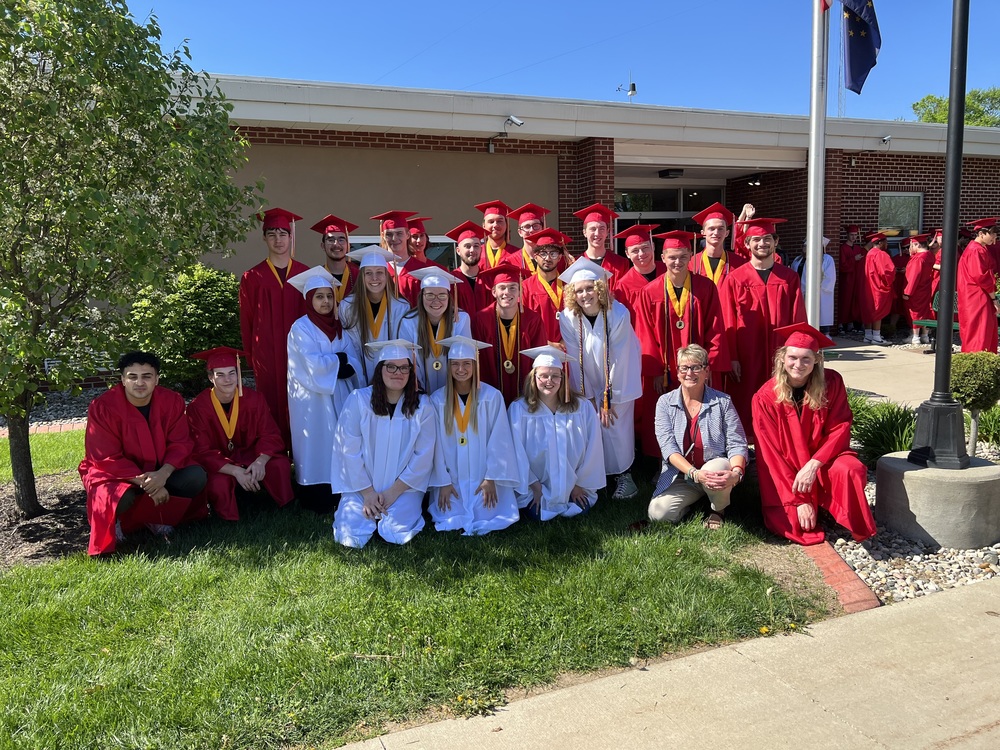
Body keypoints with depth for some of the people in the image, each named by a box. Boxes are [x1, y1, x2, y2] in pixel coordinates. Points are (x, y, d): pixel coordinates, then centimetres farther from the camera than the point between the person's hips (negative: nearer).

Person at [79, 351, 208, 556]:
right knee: (121, 499, -35)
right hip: (116, 473, -3)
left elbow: (180, 444, -10)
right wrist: (146, 484, -28)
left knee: (196, 477, -21)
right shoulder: (102, 407, -19)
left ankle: (154, 515, -2)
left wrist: (163, 474, -30)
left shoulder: (172, 401, -11)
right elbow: (108, 459, -19)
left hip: (159, 471, 3)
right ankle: (118, 520, 3)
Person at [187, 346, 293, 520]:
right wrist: (235, 471, -32)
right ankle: (229, 519, -5)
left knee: (280, 465, -26)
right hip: (217, 465, -2)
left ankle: (285, 509, -1)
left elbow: (270, 436, -8)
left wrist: (260, 461, -30)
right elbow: (202, 452, -17)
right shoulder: (197, 408, -16)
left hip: (250, 455, 2)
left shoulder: (253, 398, -10)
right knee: (219, 483, -35)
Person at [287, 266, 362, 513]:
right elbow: (314, 365, -17)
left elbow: (354, 361, 3)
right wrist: (340, 359, -4)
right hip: (313, 399, -5)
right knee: (316, 447, -2)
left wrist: (339, 369, -17)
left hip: (340, 396, 5)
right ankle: (317, 499, 6)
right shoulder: (301, 328, -6)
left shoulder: (340, 327, 11)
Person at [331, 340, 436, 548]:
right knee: (351, 537, -17)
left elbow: (423, 456, -5)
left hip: (404, 487, 0)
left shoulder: (422, 406, -5)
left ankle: (405, 512, 13)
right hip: (361, 486, 0)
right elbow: (349, 451, -8)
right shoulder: (358, 400, -8)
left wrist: (394, 491, -11)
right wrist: (368, 493, -11)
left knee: (398, 535, -21)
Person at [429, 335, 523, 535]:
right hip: (451, 479, 1)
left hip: (485, 477, -1)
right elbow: (437, 443, -2)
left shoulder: (492, 396, -6)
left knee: (490, 518, -19)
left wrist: (491, 478, -11)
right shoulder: (438, 399, -2)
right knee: (449, 521, -18)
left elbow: (498, 440, -6)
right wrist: (443, 482, -6)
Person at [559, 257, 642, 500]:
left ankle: (623, 475, 8)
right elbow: (575, 360, -11)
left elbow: (618, 359, -19)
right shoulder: (568, 318, -16)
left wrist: (610, 399, -16)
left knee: (616, 426, -8)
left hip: (619, 382, -2)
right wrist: (590, 397, -8)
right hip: (587, 385, 2)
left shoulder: (619, 314, -22)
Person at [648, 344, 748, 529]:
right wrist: (695, 474, -27)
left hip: (716, 469, -1)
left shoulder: (723, 402, -3)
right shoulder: (665, 402, -1)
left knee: (716, 468, -37)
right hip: (680, 476, 1)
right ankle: (694, 500, 11)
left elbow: (737, 444, -7)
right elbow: (668, 446, -11)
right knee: (658, 513, -24)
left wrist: (736, 472, -30)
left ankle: (719, 510, -1)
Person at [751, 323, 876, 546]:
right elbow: (772, 453, -13)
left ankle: (858, 530, -11)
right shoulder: (765, 398, -13)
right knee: (788, 523, -19)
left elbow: (840, 430, -7)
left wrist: (814, 464, -24)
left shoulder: (832, 383, -8)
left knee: (850, 471, -33)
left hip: (823, 459, 0)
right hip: (784, 474, 0)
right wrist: (798, 501, -19)